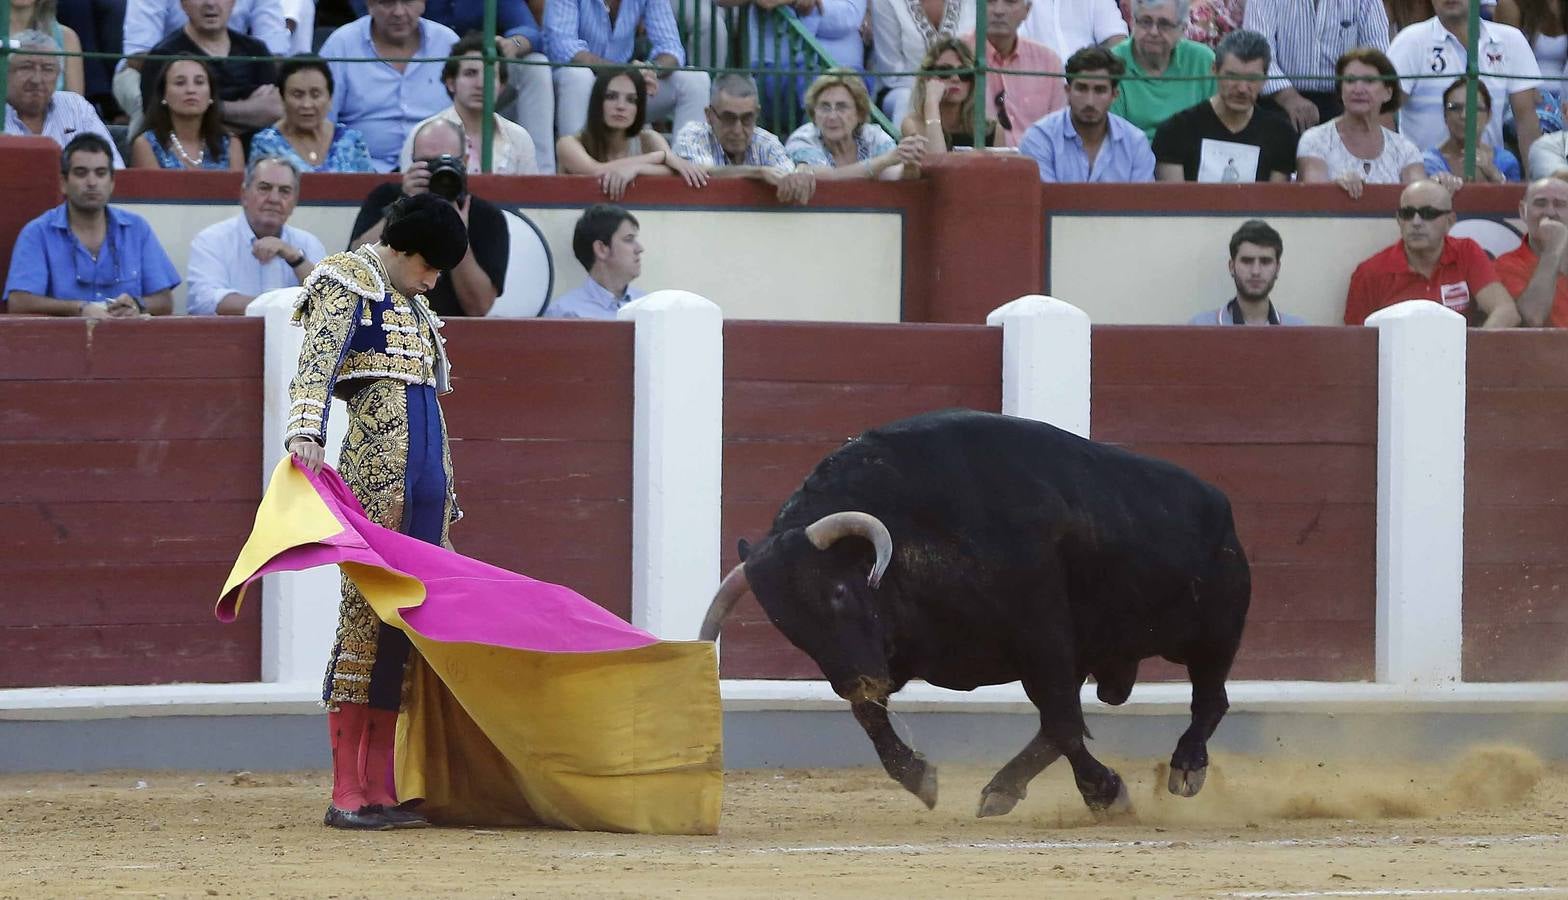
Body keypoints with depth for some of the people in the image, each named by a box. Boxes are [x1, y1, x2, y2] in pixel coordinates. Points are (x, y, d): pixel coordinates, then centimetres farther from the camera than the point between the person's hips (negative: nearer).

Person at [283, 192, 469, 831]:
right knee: (365, 611, -11)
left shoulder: (413, 307, 26)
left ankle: (378, 791, 6)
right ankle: (346, 795, -11)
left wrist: (444, 507, 27)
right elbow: (316, 366, -15)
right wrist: (306, 435, -33)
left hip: (424, 476, 9)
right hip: (375, 464, -9)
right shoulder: (348, 283, 1)